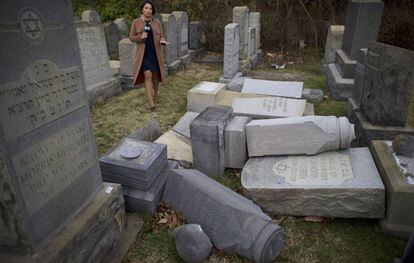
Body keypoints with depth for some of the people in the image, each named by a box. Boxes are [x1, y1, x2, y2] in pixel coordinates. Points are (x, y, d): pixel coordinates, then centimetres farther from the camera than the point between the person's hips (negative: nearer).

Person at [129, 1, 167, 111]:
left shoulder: (157, 22, 3)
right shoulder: (136, 22, -1)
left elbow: (161, 37, 6)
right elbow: (131, 37, 2)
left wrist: (163, 41, -18)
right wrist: (140, 37, -18)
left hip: (156, 52, 3)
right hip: (143, 53, -2)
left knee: (155, 75, 13)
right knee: (148, 75, -16)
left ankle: (155, 94, 39)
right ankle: (151, 103, -20)